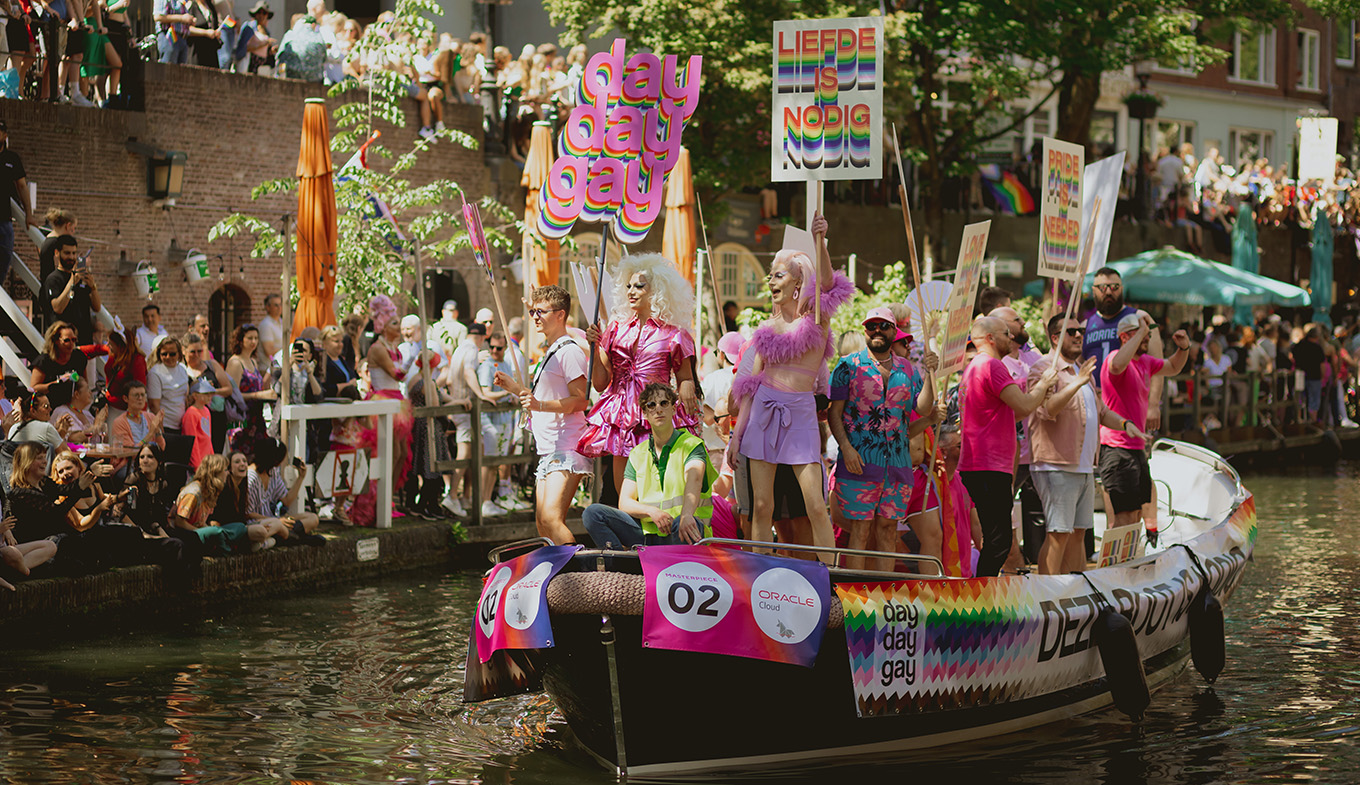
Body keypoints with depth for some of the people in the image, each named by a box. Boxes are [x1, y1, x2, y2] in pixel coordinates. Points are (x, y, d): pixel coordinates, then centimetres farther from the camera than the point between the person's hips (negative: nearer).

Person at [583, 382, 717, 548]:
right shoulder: (637, 454, 15)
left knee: (682, 523, -40)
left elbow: (694, 480, -22)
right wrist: (652, 511, -19)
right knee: (593, 513, -14)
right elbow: (625, 503, 7)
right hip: (647, 533, 4)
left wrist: (686, 515, -45)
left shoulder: (692, 445, 0)